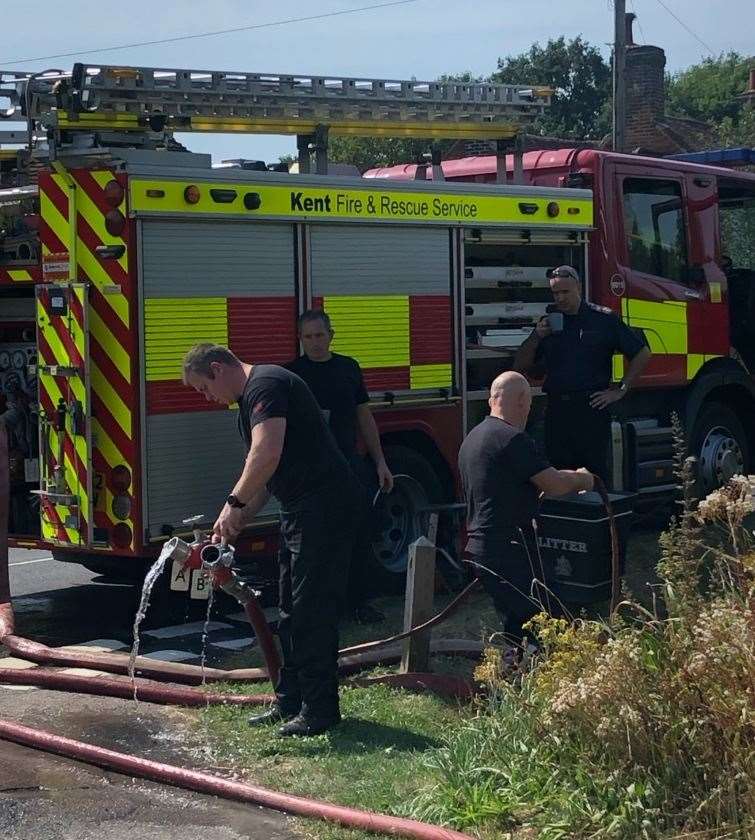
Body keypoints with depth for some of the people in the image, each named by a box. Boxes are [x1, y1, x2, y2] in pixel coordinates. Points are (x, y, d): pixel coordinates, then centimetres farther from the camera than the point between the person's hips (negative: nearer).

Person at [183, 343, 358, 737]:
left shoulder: (265, 385, -15)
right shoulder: (250, 398, 19)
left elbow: (267, 456, -29)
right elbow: (264, 476, 22)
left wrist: (234, 504, -21)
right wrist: (233, 526, 15)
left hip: (323, 506, -11)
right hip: (299, 510, 11)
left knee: (312, 611, -7)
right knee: (292, 612, 15)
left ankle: (319, 709, -1)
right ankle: (289, 700, 23)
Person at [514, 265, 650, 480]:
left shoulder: (603, 319, 3)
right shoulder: (547, 323, 14)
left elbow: (642, 354, 6)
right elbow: (520, 367, 14)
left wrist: (620, 391, 0)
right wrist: (535, 337, -2)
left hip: (592, 408, -4)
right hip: (557, 411, 4)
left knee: (594, 474, -4)